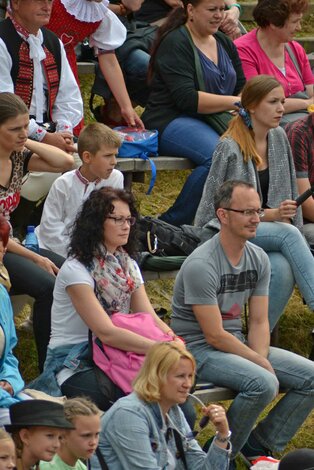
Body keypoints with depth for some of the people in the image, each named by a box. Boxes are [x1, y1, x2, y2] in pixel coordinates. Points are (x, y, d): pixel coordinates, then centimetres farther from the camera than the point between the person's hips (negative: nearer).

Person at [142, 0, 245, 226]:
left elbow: (242, 87, 16)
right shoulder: (175, 43, -7)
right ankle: (173, 223, -24)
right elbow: (187, 99, -17)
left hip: (213, 122, 7)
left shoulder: (224, 43, 18)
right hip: (172, 121, -7)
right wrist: (234, 102, -19)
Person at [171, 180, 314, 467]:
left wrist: (261, 358, -14)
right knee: (263, 384, -33)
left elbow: (259, 322, 5)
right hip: (199, 349, -8)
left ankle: (258, 448, 4)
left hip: (238, 344, 8)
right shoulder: (201, 265, -21)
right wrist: (262, 365, -15)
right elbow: (214, 336, -20)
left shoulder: (259, 259, 4)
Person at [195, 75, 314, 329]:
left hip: (271, 227, 5)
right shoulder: (230, 148, -12)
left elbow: (290, 191, 17)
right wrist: (271, 215, -18)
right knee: (288, 234, -33)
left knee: (284, 268, -31)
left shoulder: (279, 137, 8)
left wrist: (284, 216, -1)